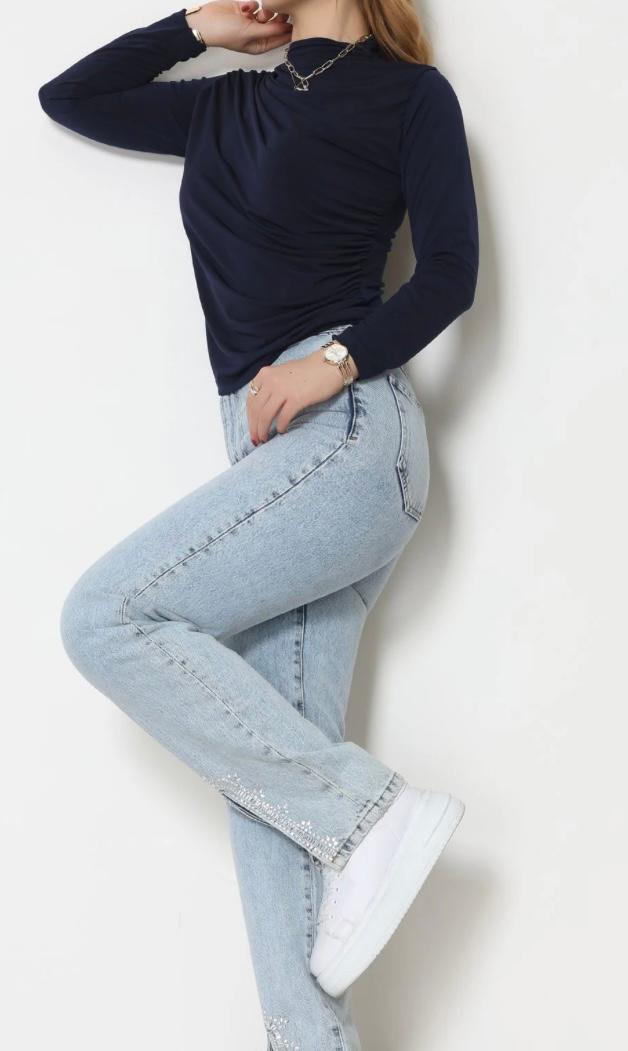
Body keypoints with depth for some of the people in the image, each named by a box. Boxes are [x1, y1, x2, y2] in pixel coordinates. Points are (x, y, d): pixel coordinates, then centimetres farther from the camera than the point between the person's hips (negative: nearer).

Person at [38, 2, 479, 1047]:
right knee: (266, 751, -2)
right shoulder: (227, 109, 24)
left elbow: (450, 272, -4)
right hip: (279, 453, 7)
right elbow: (67, 97, 30)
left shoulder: (410, 93, 6)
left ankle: (369, 813, -13)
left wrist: (338, 358, -18)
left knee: (107, 615, -17)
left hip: (348, 430, -7)